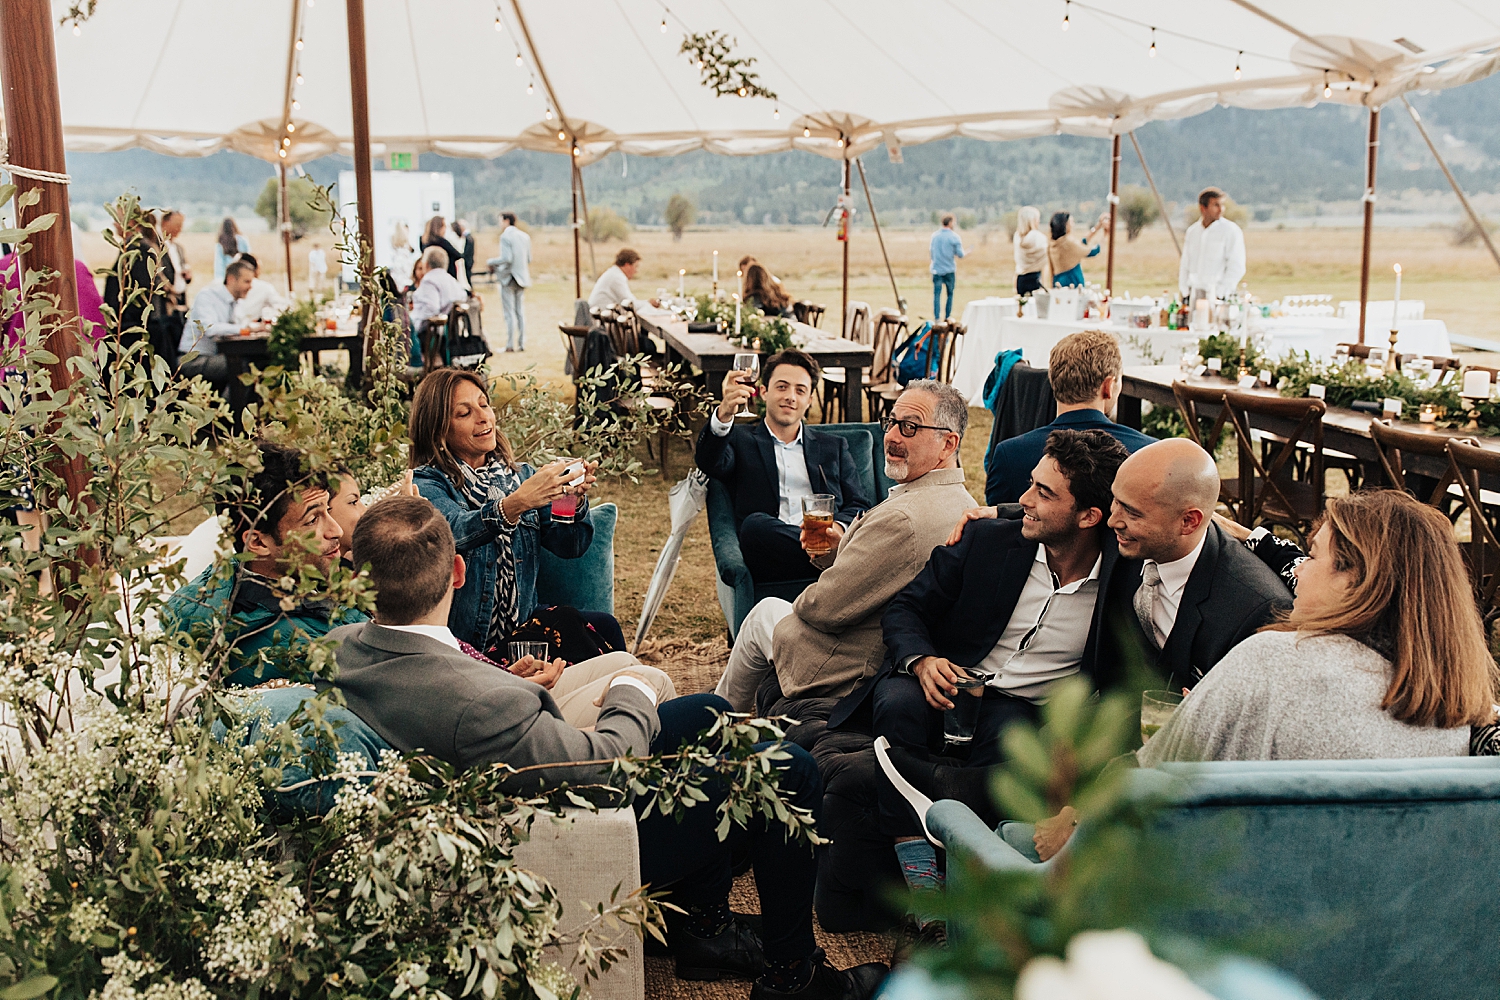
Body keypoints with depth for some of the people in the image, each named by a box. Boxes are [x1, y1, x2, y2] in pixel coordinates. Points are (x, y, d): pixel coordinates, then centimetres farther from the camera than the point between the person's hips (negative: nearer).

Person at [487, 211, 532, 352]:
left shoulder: (505, 236, -12)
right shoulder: (525, 236, 9)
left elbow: (507, 258, -19)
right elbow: (529, 259, 11)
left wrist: (492, 262, -5)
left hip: (508, 277, -7)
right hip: (522, 277, 7)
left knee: (510, 313, -3)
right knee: (521, 312, 9)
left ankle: (510, 344, -2)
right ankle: (521, 344, 10)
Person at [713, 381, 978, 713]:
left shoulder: (902, 519, -34)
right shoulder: (963, 505, -1)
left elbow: (826, 608, -26)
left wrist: (799, 603, -3)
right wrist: (834, 551, -5)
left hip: (853, 678, -9)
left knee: (765, 613, 15)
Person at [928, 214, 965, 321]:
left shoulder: (934, 235, 3)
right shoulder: (954, 237, -9)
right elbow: (960, 254, -9)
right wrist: (961, 247, 12)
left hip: (936, 269, 2)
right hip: (949, 270, -2)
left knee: (937, 294, 1)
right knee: (950, 293, 12)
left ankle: (936, 317, -6)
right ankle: (947, 317, 14)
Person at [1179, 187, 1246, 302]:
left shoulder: (1231, 231, -2)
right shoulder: (1192, 231, 13)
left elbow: (1236, 268, -7)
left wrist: (1218, 294, -12)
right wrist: (1184, 292, 7)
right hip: (1193, 296, 4)